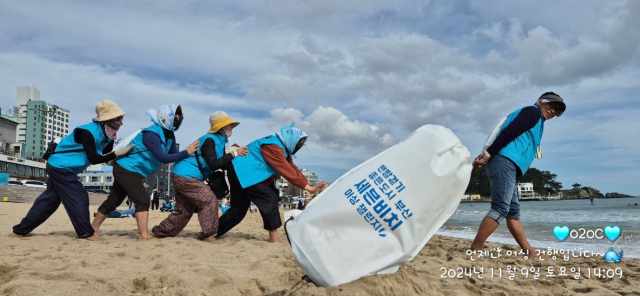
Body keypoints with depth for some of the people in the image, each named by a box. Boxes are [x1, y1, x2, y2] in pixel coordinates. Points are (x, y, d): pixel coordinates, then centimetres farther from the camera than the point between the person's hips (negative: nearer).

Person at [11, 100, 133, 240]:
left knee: (50, 199, 16)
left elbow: (106, 156, 3)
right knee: (78, 198, -8)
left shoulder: (107, 134, 0)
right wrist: (117, 153, -30)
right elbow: (93, 159, -29)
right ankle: (87, 233, 1)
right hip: (61, 167, -10)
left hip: (59, 167, 10)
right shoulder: (88, 132, -27)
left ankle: (20, 230, 27)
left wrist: (124, 153, -13)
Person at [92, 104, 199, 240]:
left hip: (125, 169, 10)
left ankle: (93, 229, 29)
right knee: (142, 200, -15)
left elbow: (174, 155, -1)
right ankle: (143, 235, -14)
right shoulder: (152, 134, -26)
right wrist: (186, 152, -31)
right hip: (126, 169, -10)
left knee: (113, 201, 17)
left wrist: (190, 153, -14)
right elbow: (163, 158, -32)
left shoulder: (169, 135, 2)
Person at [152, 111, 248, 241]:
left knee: (184, 211, 15)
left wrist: (238, 153, -2)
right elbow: (214, 165, -24)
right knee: (209, 200, -12)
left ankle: (158, 232, 25)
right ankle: (208, 234, -6)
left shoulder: (219, 140, 14)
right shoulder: (210, 140, -16)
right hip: (185, 177, -10)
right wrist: (234, 154, -22)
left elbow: (222, 164, 10)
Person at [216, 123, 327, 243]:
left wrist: (308, 185, -4)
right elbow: (287, 172, -25)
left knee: (239, 209, 13)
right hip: (242, 173, -11)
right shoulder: (274, 147, -22)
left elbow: (293, 168, 6)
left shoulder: (282, 148, 11)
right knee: (269, 198, -15)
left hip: (240, 173, 11)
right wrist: (308, 188, -21)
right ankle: (274, 237, -11)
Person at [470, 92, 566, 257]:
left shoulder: (537, 121, 33)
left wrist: (483, 156, 10)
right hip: (504, 161, -11)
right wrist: (489, 154, -19)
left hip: (506, 165, 11)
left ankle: (529, 252, 17)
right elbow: (508, 132, -11)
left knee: (513, 211, 10)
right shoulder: (533, 112, 5)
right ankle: (475, 249, -19)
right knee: (500, 209, -16)